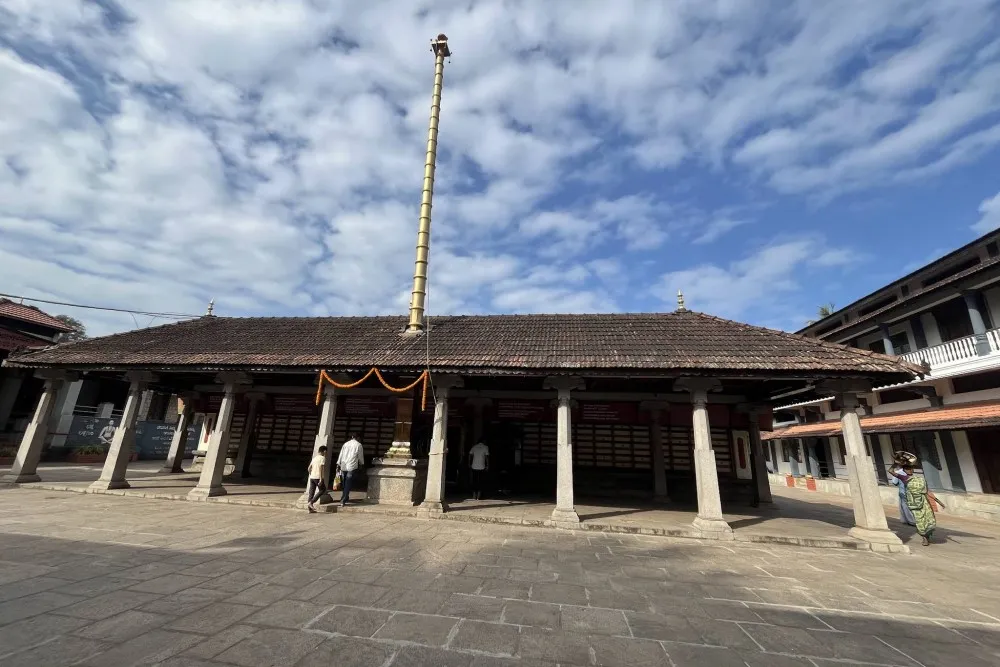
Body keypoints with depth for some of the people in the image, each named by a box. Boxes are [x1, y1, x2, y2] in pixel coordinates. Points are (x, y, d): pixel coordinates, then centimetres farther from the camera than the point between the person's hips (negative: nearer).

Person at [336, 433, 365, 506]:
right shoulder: (358, 445, 0)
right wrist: (361, 464, 21)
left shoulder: (345, 444, 10)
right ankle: (343, 500, -9)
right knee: (348, 484, -3)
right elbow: (360, 456, 5)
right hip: (352, 467, -4)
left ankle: (346, 497, 27)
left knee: (344, 483, 16)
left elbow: (341, 455, 8)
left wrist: (338, 465, 11)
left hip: (343, 466, 4)